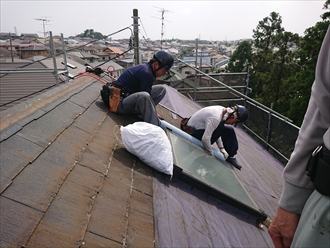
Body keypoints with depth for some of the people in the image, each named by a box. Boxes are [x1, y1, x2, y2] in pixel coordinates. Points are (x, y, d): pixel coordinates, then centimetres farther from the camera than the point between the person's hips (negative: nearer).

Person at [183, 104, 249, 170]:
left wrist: (221, 148, 0)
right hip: (195, 132, -10)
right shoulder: (216, 118, -32)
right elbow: (205, 139, -37)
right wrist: (211, 155, -21)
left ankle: (230, 157, 10)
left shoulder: (223, 111, -5)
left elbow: (217, 132, 6)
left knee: (230, 130, 7)